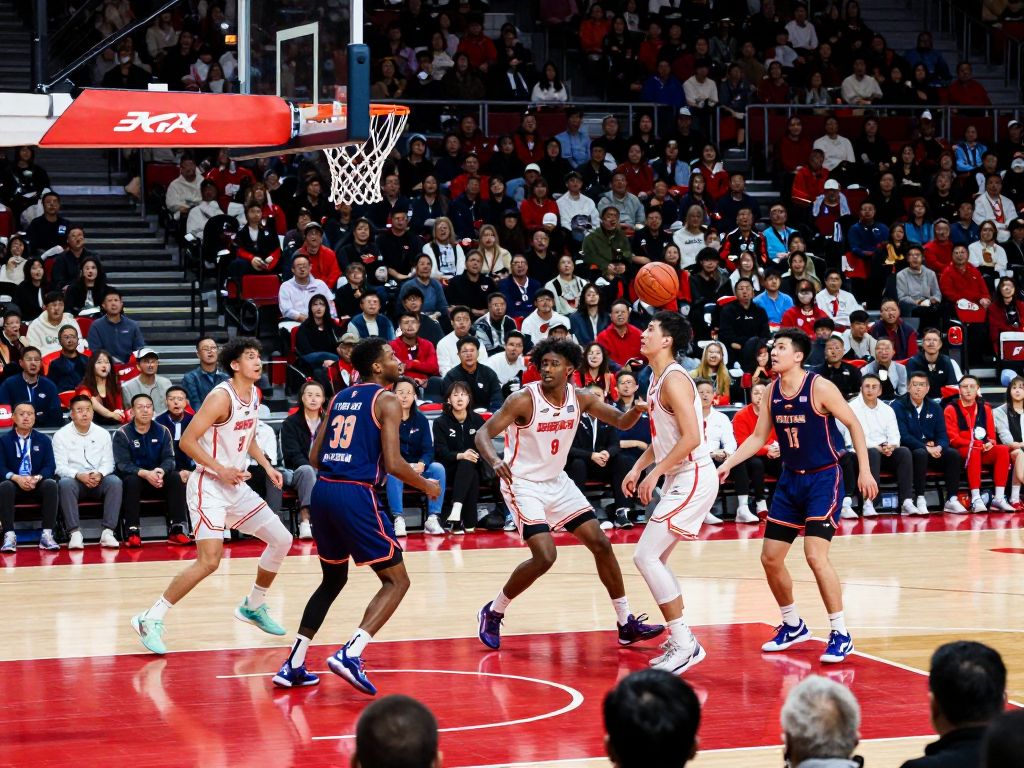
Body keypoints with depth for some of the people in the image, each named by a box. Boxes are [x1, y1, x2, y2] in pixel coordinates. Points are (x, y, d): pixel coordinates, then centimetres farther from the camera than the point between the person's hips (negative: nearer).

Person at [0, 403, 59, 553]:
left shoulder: (43, 440, 11)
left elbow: (50, 466, 0)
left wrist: (37, 478, -21)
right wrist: (16, 478, -24)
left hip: (38, 485, 1)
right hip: (14, 484, -1)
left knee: (51, 484, -31)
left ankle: (46, 535, -31)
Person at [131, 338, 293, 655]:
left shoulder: (254, 394, 7)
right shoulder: (221, 397, -19)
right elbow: (187, 441, -20)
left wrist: (267, 466, 11)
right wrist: (221, 470, -24)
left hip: (237, 486, 9)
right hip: (209, 486, -9)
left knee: (281, 539, 10)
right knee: (209, 560, -20)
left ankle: (253, 606, 29)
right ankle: (151, 619, -12)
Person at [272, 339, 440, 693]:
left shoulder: (339, 398, 19)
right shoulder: (386, 401, -2)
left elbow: (314, 457, 18)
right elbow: (393, 464, -10)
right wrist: (426, 486, 6)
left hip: (322, 491, 7)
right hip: (355, 495, -7)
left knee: (333, 578, 24)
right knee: (397, 580, 2)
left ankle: (293, 665, 18)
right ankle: (350, 654, -16)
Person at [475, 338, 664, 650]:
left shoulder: (581, 399, -5)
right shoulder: (524, 399, -20)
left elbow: (621, 422, 2)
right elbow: (483, 433, -22)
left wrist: (636, 410, -23)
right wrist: (495, 461, -44)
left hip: (557, 482, 6)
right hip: (524, 485, -6)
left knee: (601, 544, 3)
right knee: (545, 556, -20)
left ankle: (627, 624, 14)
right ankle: (492, 613, 2)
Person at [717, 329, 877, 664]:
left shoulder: (820, 387, -15)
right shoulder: (772, 392, 3)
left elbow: (853, 424, -9)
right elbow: (758, 437, 11)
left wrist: (864, 470, -14)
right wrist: (727, 464, -1)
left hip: (823, 479, -7)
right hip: (790, 479, 7)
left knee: (815, 555, -19)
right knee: (770, 558, 7)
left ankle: (841, 635, -7)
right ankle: (793, 626, 28)